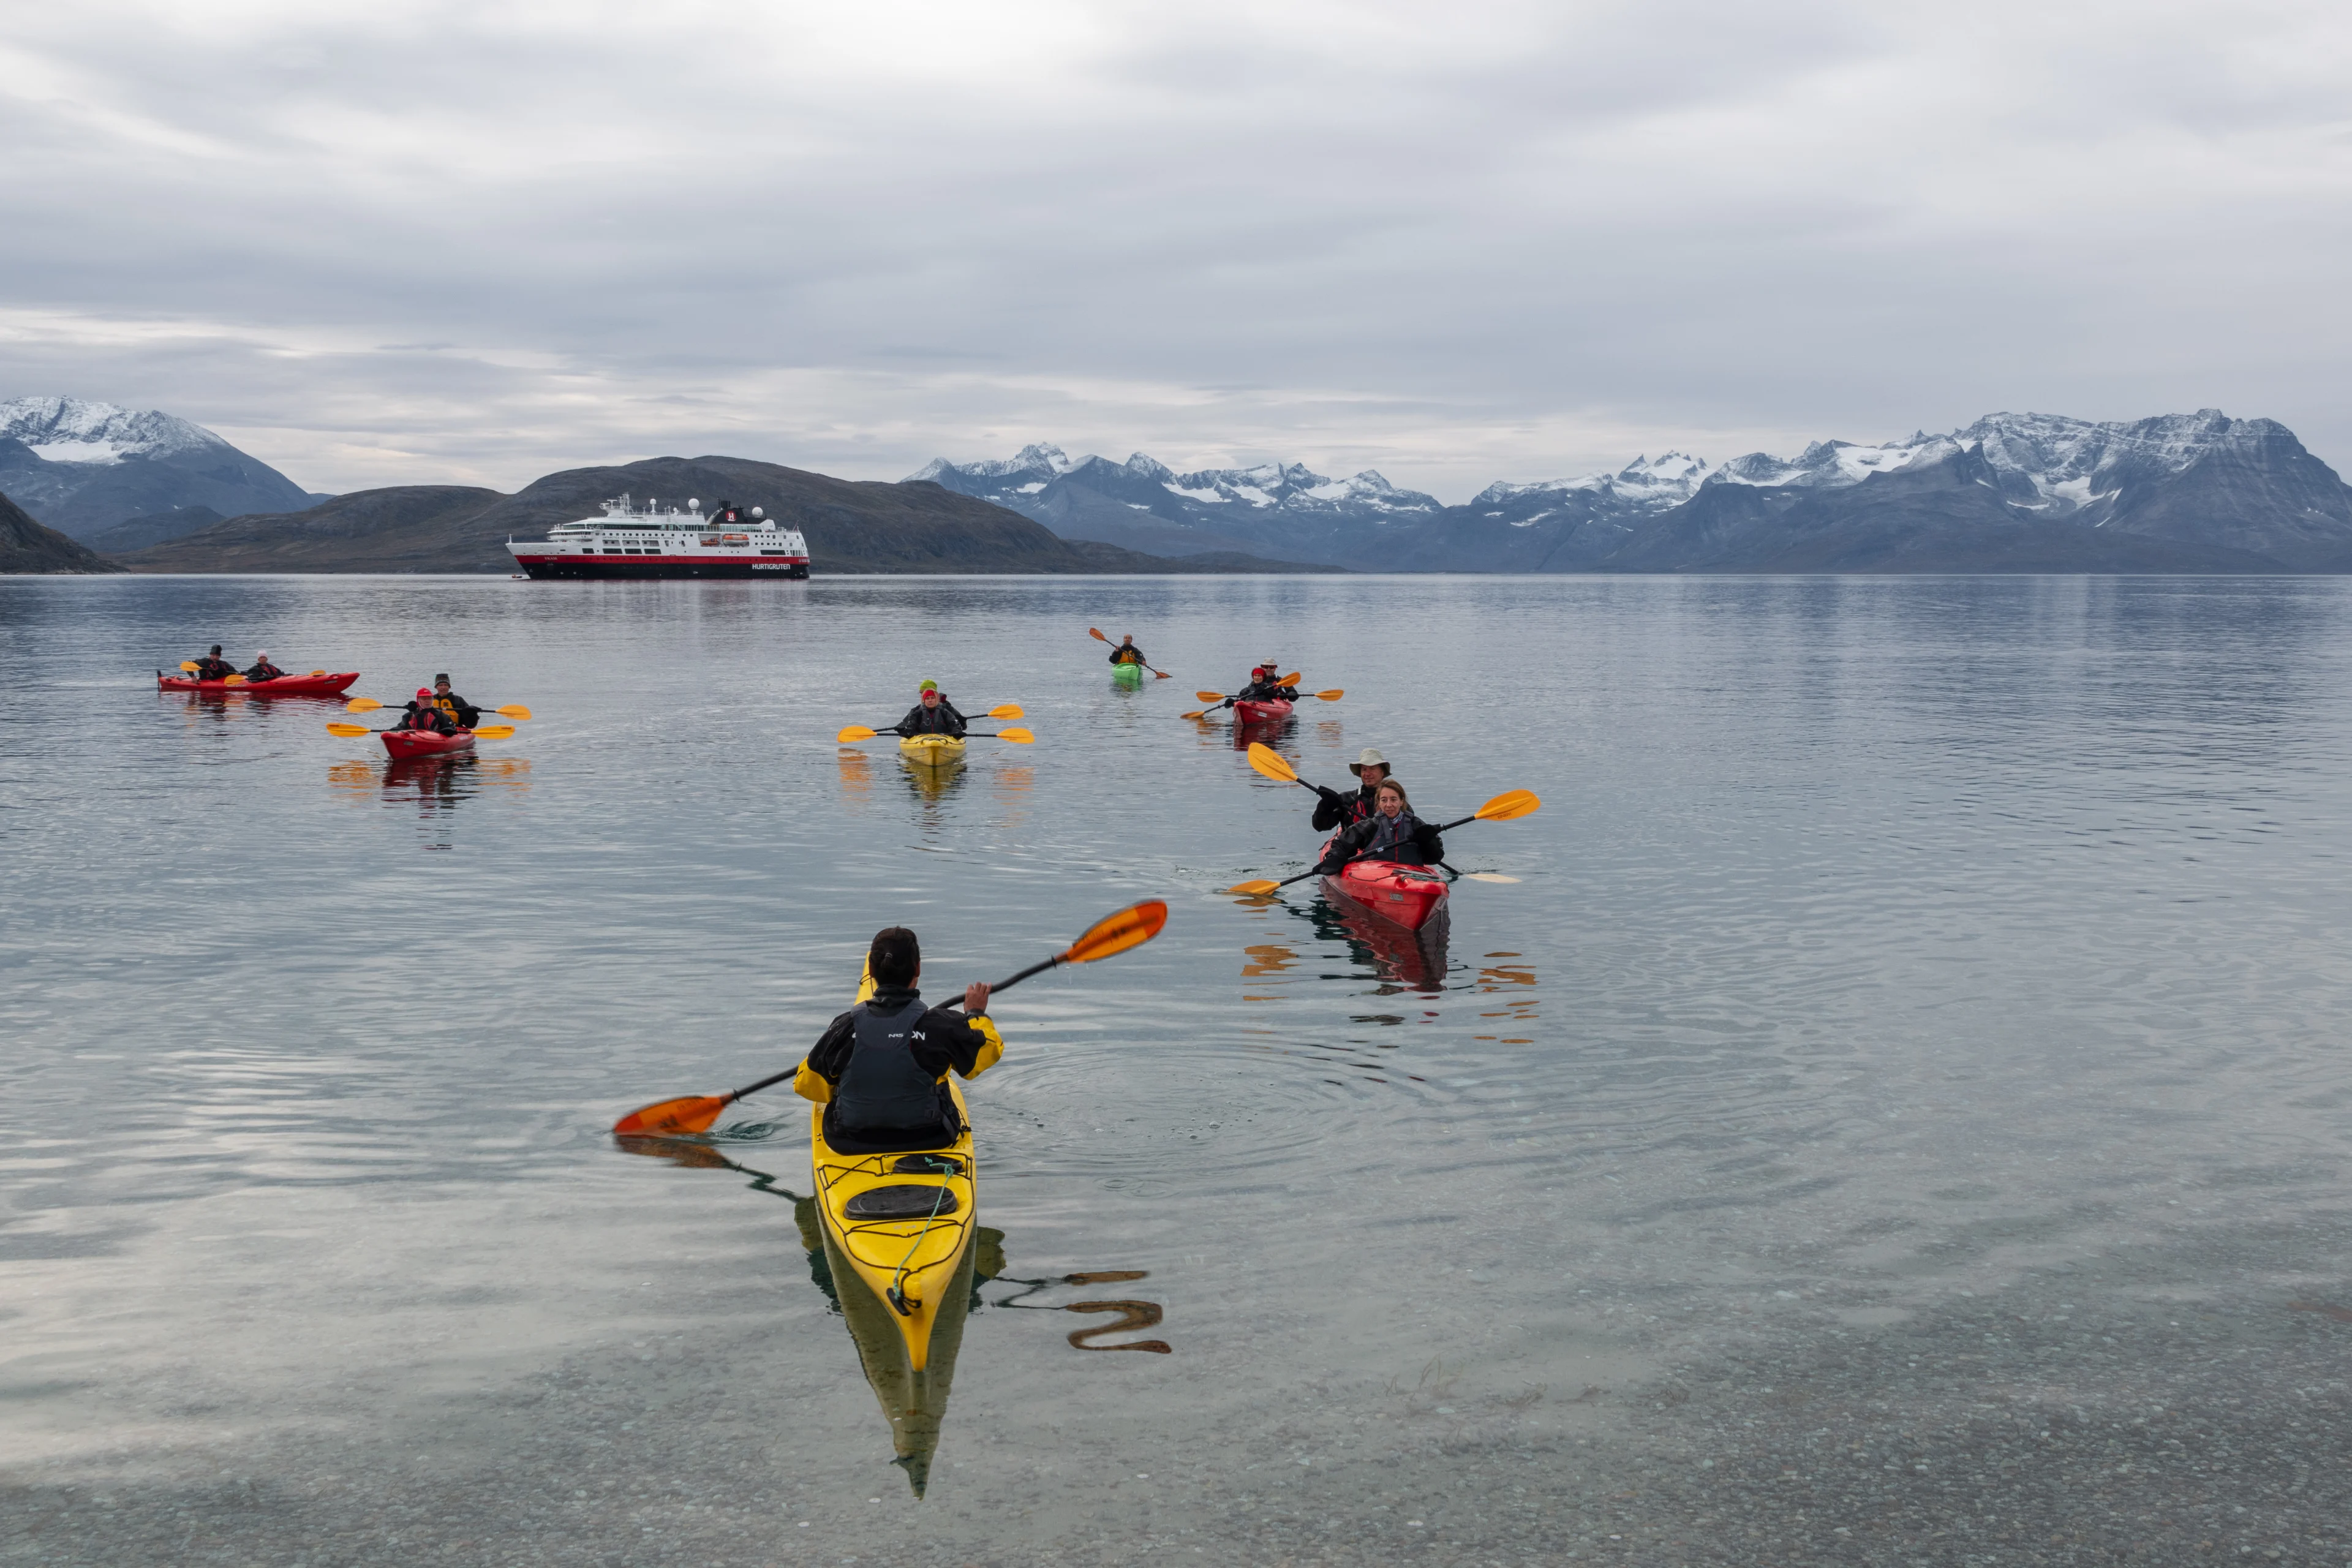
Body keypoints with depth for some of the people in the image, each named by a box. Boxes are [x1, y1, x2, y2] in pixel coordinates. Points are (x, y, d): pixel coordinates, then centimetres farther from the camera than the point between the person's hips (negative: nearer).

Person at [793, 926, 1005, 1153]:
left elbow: (807, 1085, 0)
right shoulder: (941, 1025, -18)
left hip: (851, 1145, 2)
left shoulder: (846, 1026, -12)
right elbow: (989, 1049, 0)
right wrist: (976, 1014, 20)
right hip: (928, 1141, -1)